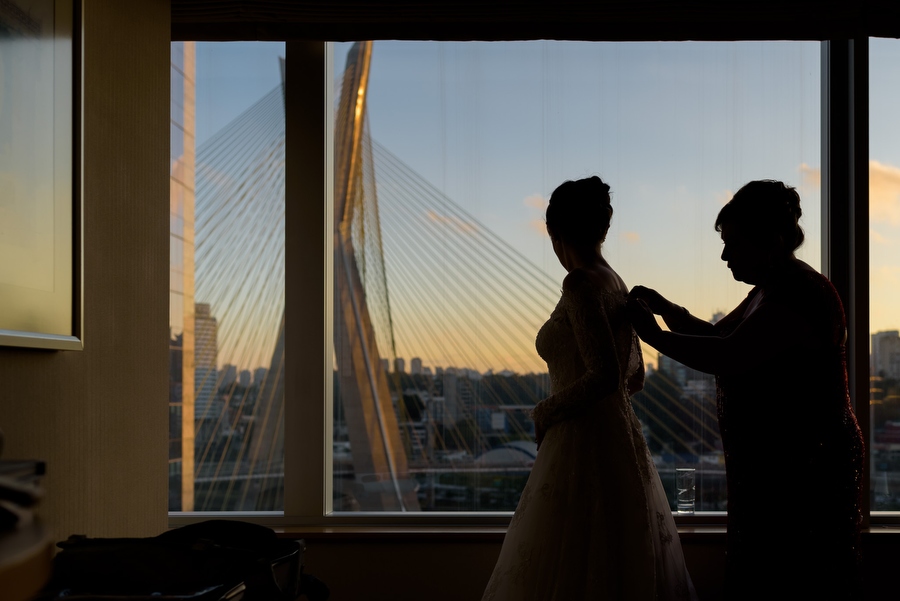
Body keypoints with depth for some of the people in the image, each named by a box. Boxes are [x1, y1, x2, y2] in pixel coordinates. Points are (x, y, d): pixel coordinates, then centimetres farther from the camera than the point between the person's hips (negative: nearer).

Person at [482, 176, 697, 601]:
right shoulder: (616, 285, 11)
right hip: (622, 440, 9)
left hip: (583, 447, -9)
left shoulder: (581, 284, -15)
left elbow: (605, 375, -23)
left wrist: (545, 411, -10)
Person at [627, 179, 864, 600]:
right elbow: (718, 336, 21)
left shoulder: (801, 293, -20)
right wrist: (667, 309, 6)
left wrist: (654, 334, -19)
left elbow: (728, 357, -29)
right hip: (770, 466, 10)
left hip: (804, 473, -10)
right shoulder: (772, 290, 13)